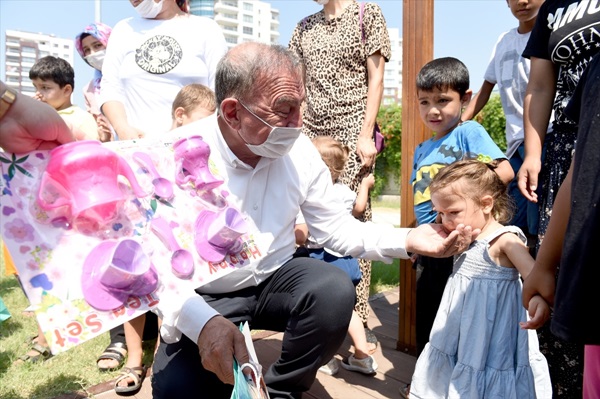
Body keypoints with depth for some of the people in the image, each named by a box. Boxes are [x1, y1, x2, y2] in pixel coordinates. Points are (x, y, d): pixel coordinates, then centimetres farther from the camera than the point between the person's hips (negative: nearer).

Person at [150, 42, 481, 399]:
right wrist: (202, 322, -41)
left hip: (276, 279, 3)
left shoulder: (300, 151, -10)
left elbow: (336, 227, -1)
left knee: (336, 291, -27)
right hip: (205, 296, -2)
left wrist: (407, 240, -16)